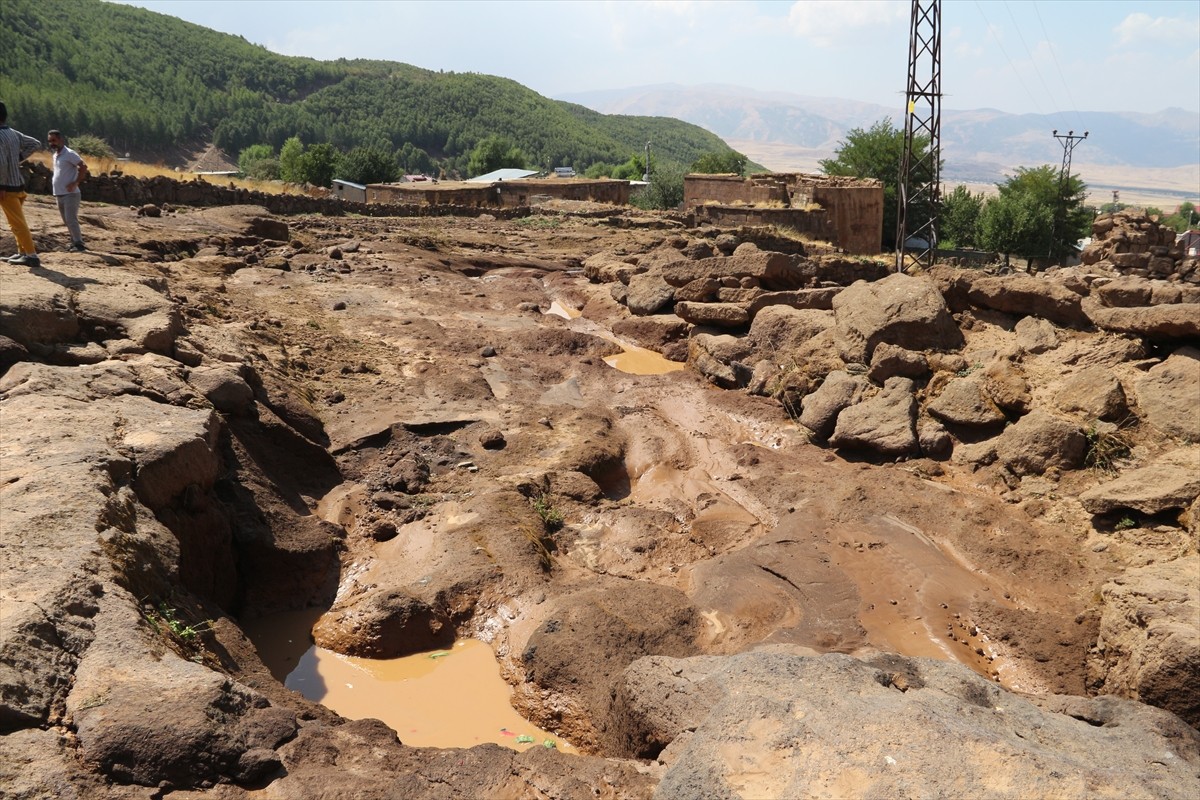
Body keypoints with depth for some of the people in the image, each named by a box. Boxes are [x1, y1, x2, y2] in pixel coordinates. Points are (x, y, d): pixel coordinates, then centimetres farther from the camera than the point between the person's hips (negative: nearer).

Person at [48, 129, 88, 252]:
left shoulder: (69, 154, -10)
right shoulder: (55, 155, 16)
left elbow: (83, 167, -16)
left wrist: (76, 183, -20)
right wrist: (54, 185, 18)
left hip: (70, 194, -9)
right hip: (59, 194, 9)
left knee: (71, 220, -12)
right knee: (67, 221, 11)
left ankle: (79, 244, -8)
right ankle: (75, 242, 17)